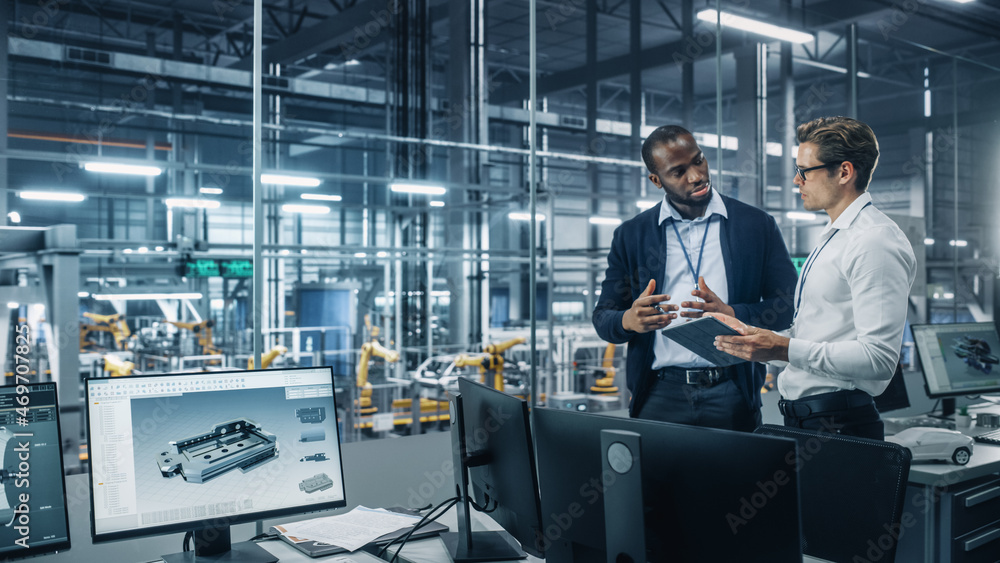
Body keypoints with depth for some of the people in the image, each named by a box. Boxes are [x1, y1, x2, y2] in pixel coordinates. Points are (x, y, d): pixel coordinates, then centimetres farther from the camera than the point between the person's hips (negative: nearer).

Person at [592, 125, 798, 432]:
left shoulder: (757, 225, 5)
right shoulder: (631, 235, 7)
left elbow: (789, 306, 3)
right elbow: (602, 317, 8)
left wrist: (731, 314, -17)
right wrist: (629, 320, -17)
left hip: (731, 395, 0)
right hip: (660, 395, 1)